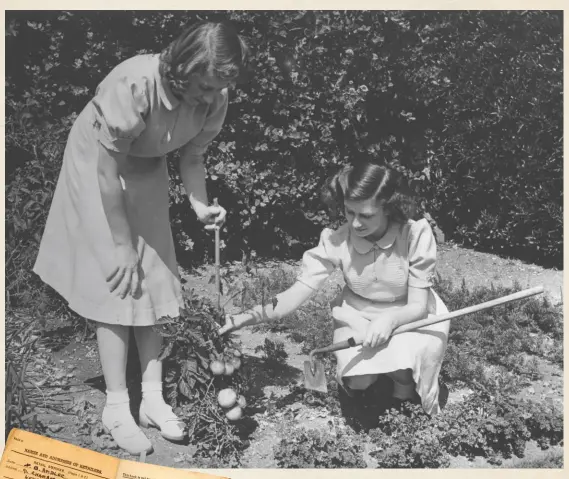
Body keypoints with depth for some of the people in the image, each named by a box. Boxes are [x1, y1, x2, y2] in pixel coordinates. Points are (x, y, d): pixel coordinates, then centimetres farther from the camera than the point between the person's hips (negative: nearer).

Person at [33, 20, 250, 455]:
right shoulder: (135, 84, -36)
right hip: (98, 166, -5)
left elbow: (192, 157, -2)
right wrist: (122, 244, -21)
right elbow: (108, 169, -28)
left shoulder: (214, 99, -18)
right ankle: (117, 407, 5)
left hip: (146, 170, 6)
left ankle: (153, 398, 13)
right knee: (116, 285, -7)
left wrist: (201, 206, -21)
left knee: (152, 281, 4)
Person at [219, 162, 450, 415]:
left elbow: (418, 306, -21)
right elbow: (298, 293, -25)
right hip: (357, 314, 2)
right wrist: (251, 315, -43)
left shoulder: (416, 235, -27)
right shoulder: (337, 240, -23)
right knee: (357, 380, -21)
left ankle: (405, 388, 7)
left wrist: (390, 319, -44)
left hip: (408, 315, -2)